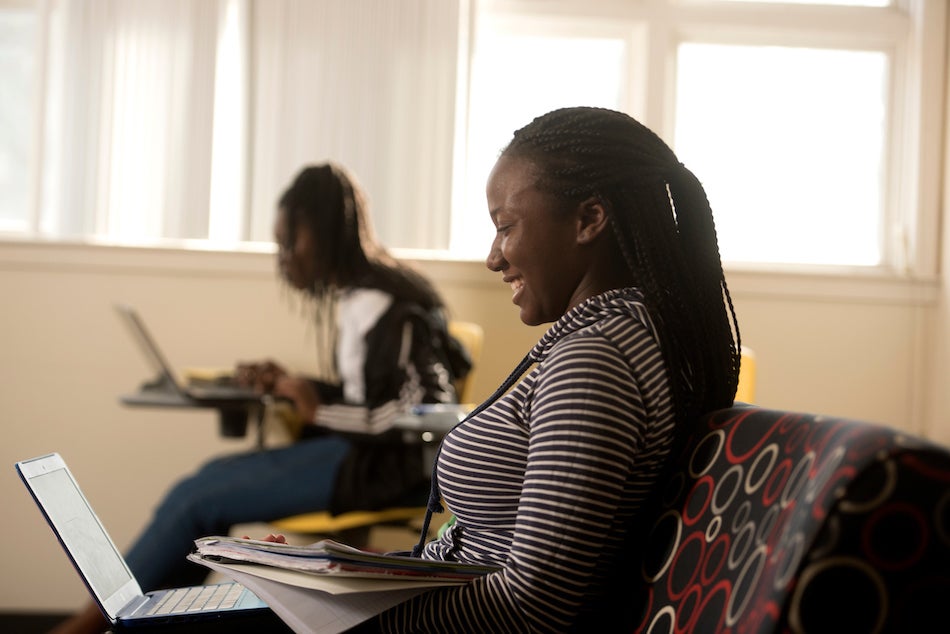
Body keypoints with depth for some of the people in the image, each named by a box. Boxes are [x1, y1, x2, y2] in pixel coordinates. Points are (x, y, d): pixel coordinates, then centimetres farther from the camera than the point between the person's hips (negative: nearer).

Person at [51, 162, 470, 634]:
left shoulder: (380, 306, -17)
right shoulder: (353, 295, 12)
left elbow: (433, 411, -23)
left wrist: (320, 411, -19)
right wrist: (288, 384, 4)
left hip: (387, 465, -9)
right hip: (358, 448, 9)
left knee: (200, 497, -10)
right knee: (213, 477, -3)